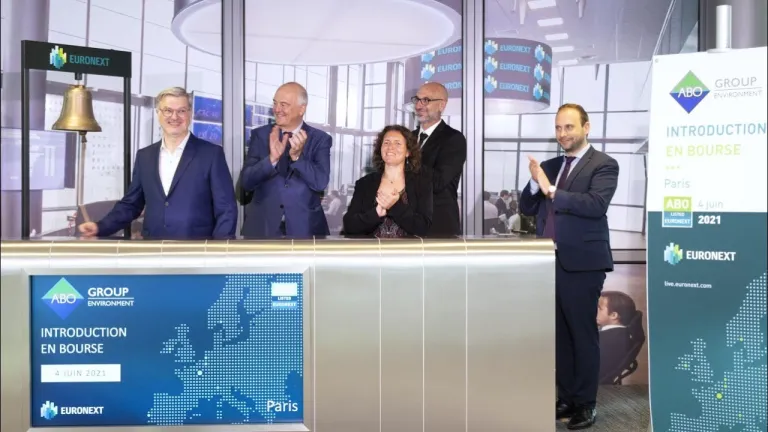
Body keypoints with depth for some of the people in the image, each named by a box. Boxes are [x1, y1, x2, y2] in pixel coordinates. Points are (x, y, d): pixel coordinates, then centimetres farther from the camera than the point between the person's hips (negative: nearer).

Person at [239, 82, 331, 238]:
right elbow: (245, 182, -6)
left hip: (304, 228, -1)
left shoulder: (320, 139, -1)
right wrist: (271, 158, -21)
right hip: (262, 227, 1)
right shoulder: (260, 135, 2)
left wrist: (297, 156, -25)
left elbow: (321, 183, -12)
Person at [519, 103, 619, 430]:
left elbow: (597, 204, -20)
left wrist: (552, 191, -21)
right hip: (549, 261, 6)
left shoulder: (604, 165, -4)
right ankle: (565, 398, 23)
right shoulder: (550, 166, 14)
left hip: (581, 263, -6)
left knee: (582, 334, 3)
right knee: (558, 334, 12)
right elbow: (528, 208, 12)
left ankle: (585, 403, 14)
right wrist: (535, 183, -7)